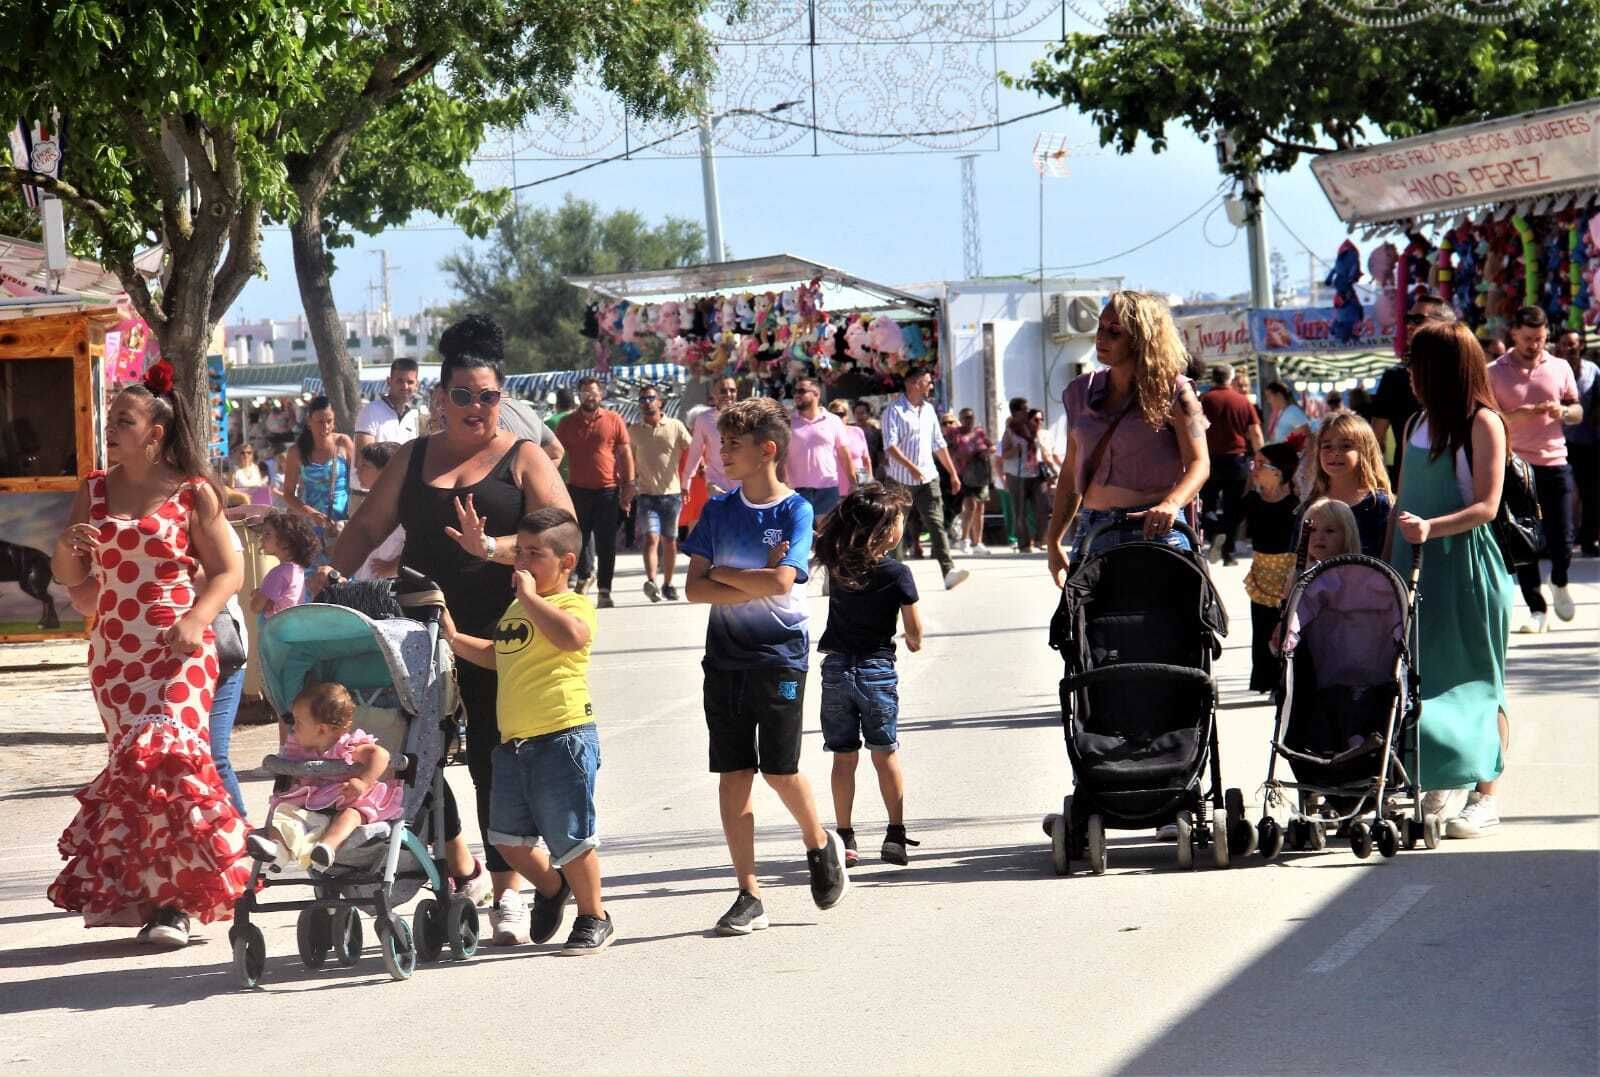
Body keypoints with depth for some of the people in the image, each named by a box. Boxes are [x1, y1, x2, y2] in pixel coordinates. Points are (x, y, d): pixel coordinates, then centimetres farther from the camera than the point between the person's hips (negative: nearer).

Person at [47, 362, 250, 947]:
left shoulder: (193, 493, -2)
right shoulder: (93, 492, 11)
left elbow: (228, 570, -2)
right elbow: (69, 577, 14)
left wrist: (195, 621, -18)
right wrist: (68, 547, -9)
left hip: (178, 650, -5)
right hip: (113, 652, 5)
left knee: (162, 755, -19)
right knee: (133, 764, 3)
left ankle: (172, 898, -12)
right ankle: (159, 896, 10)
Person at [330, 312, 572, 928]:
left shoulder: (523, 460, 3)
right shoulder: (414, 458, 15)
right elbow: (368, 527, 18)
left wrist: (492, 548, -23)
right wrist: (331, 577, 1)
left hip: (495, 639, -4)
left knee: (494, 760, 0)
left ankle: (505, 891, 8)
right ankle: (463, 873, 12)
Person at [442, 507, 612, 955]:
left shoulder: (573, 605, -9)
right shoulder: (516, 610, 19)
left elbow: (571, 635, -33)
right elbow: (499, 655, 35)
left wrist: (530, 596, -24)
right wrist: (456, 640, 22)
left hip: (563, 738, -9)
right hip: (513, 742, 9)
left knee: (570, 838, -2)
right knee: (508, 837, 14)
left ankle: (593, 918, 16)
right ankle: (551, 888, 39)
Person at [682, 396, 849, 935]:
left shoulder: (795, 510, -6)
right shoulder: (718, 510, 6)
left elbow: (781, 582, -20)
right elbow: (695, 588, -2)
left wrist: (722, 574, -8)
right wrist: (756, 582, -12)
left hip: (779, 654, -4)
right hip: (725, 655, 4)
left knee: (779, 769, -5)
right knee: (733, 774, 1)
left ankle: (819, 844, 26)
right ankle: (749, 895, 7)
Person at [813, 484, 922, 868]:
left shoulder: (835, 561, -5)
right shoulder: (897, 574, -14)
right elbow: (914, 629, -6)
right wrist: (914, 642, 14)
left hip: (836, 667, 3)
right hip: (877, 669, -3)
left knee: (844, 757, 9)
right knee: (885, 754, 10)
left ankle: (845, 838, 10)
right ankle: (896, 833, 8)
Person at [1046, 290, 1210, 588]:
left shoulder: (1171, 390, 0)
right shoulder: (1082, 392, 15)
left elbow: (1199, 463, -9)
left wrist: (1171, 504, -29)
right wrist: (1053, 541, 18)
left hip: (1156, 530, -4)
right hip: (1091, 530, 5)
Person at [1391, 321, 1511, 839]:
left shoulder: (1483, 423, -8)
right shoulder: (1420, 423, 13)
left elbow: (1486, 507, -13)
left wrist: (1431, 528, -26)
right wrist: (1389, 561, 11)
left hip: (1467, 568, -6)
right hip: (1420, 565, 6)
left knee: (1476, 681, 0)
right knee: (1423, 678, 3)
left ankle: (1486, 796, 5)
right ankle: (1433, 790, 10)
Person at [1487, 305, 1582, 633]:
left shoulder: (1560, 368, 9)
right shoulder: (1494, 372, 1)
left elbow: (1578, 411, 15)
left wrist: (1563, 411, -8)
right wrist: (1518, 414, -19)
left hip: (1555, 462, 1)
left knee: (1562, 538, -2)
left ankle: (1559, 582, 30)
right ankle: (1536, 609, 9)